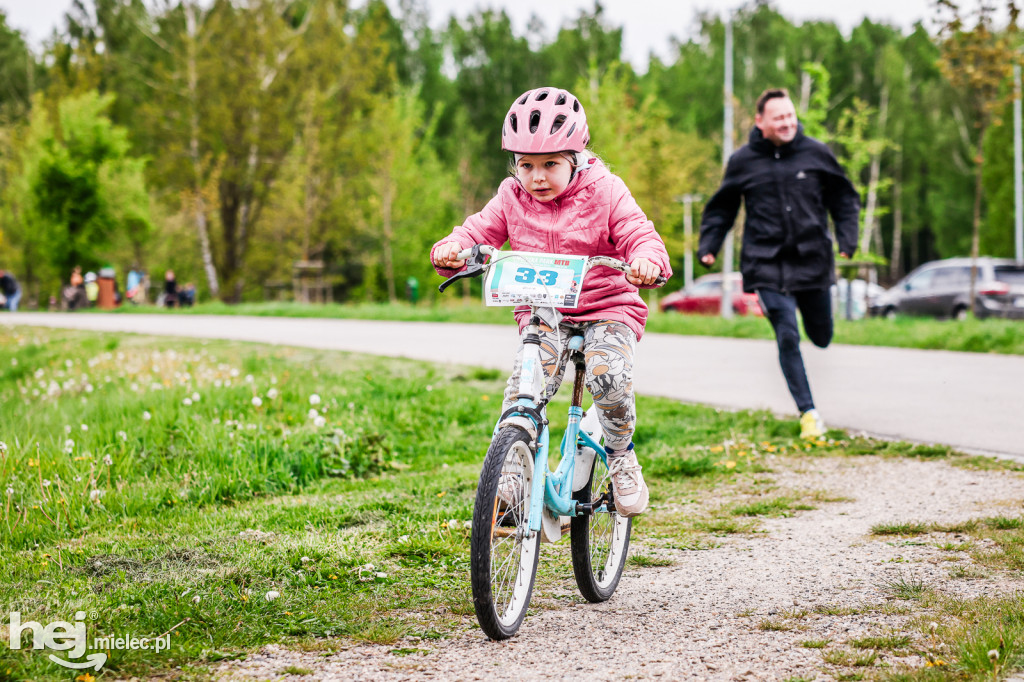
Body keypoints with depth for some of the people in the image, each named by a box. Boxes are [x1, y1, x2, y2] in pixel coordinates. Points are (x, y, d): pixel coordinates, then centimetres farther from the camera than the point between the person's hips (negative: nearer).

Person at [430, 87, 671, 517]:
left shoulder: (603, 192, -4)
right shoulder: (512, 198, 4)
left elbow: (640, 235, -12)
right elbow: (480, 230, 0)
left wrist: (646, 260, -36)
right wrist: (451, 249, -24)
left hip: (607, 307, -2)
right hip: (541, 312, 2)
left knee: (608, 374, -28)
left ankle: (621, 456, -2)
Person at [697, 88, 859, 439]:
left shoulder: (816, 153, 2)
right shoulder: (743, 161, 0)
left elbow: (844, 197, 13)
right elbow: (720, 209, 13)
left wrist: (847, 239, 2)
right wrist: (708, 246, 2)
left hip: (812, 261, 2)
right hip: (767, 266, -2)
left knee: (821, 337, 12)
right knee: (788, 338, -11)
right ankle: (808, 412, -2)